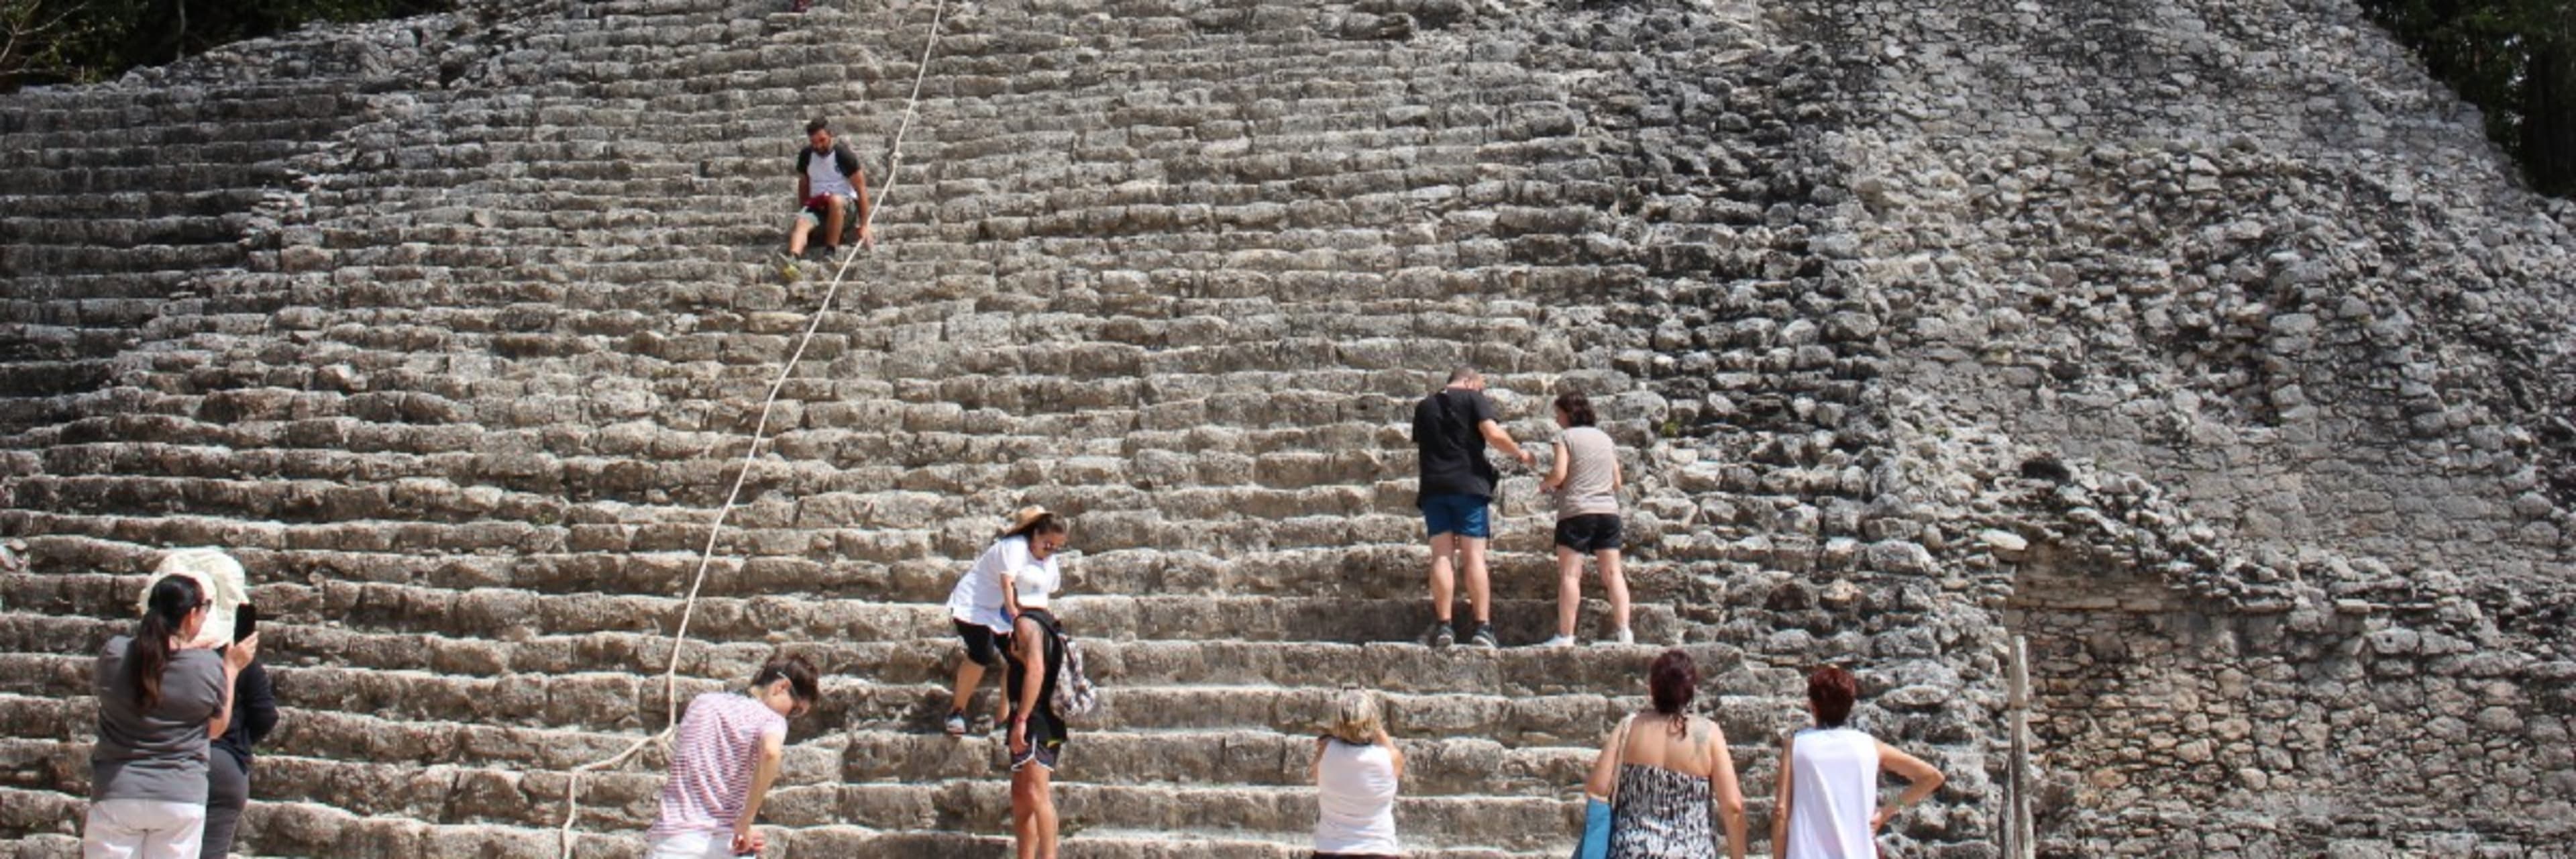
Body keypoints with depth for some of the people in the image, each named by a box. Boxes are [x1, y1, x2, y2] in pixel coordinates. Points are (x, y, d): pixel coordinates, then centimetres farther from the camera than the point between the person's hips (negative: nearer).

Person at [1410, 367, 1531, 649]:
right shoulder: (1473, 399, 2)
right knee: (1474, 556, -3)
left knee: (1441, 556, 1)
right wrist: (1520, 454, 4)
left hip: (1433, 487, 3)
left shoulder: (1424, 406, 18)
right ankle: (1482, 627, -8)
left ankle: (1443, 626, -7)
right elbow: (1493, 434, -10)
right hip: (1468, 483, -3)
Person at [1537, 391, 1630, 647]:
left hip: (1576, 512, -5)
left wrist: (1544, 485, 7)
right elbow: (1617, 481, 16)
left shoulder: (1567, 437, -2)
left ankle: (1565, 635, -8)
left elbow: (1558, 475, -12)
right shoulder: (1605, 438, 15)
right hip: (1609, 510, 6)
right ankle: (1624, 631, -1)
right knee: (1613, 572, 6)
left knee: (1569, 574, -5)